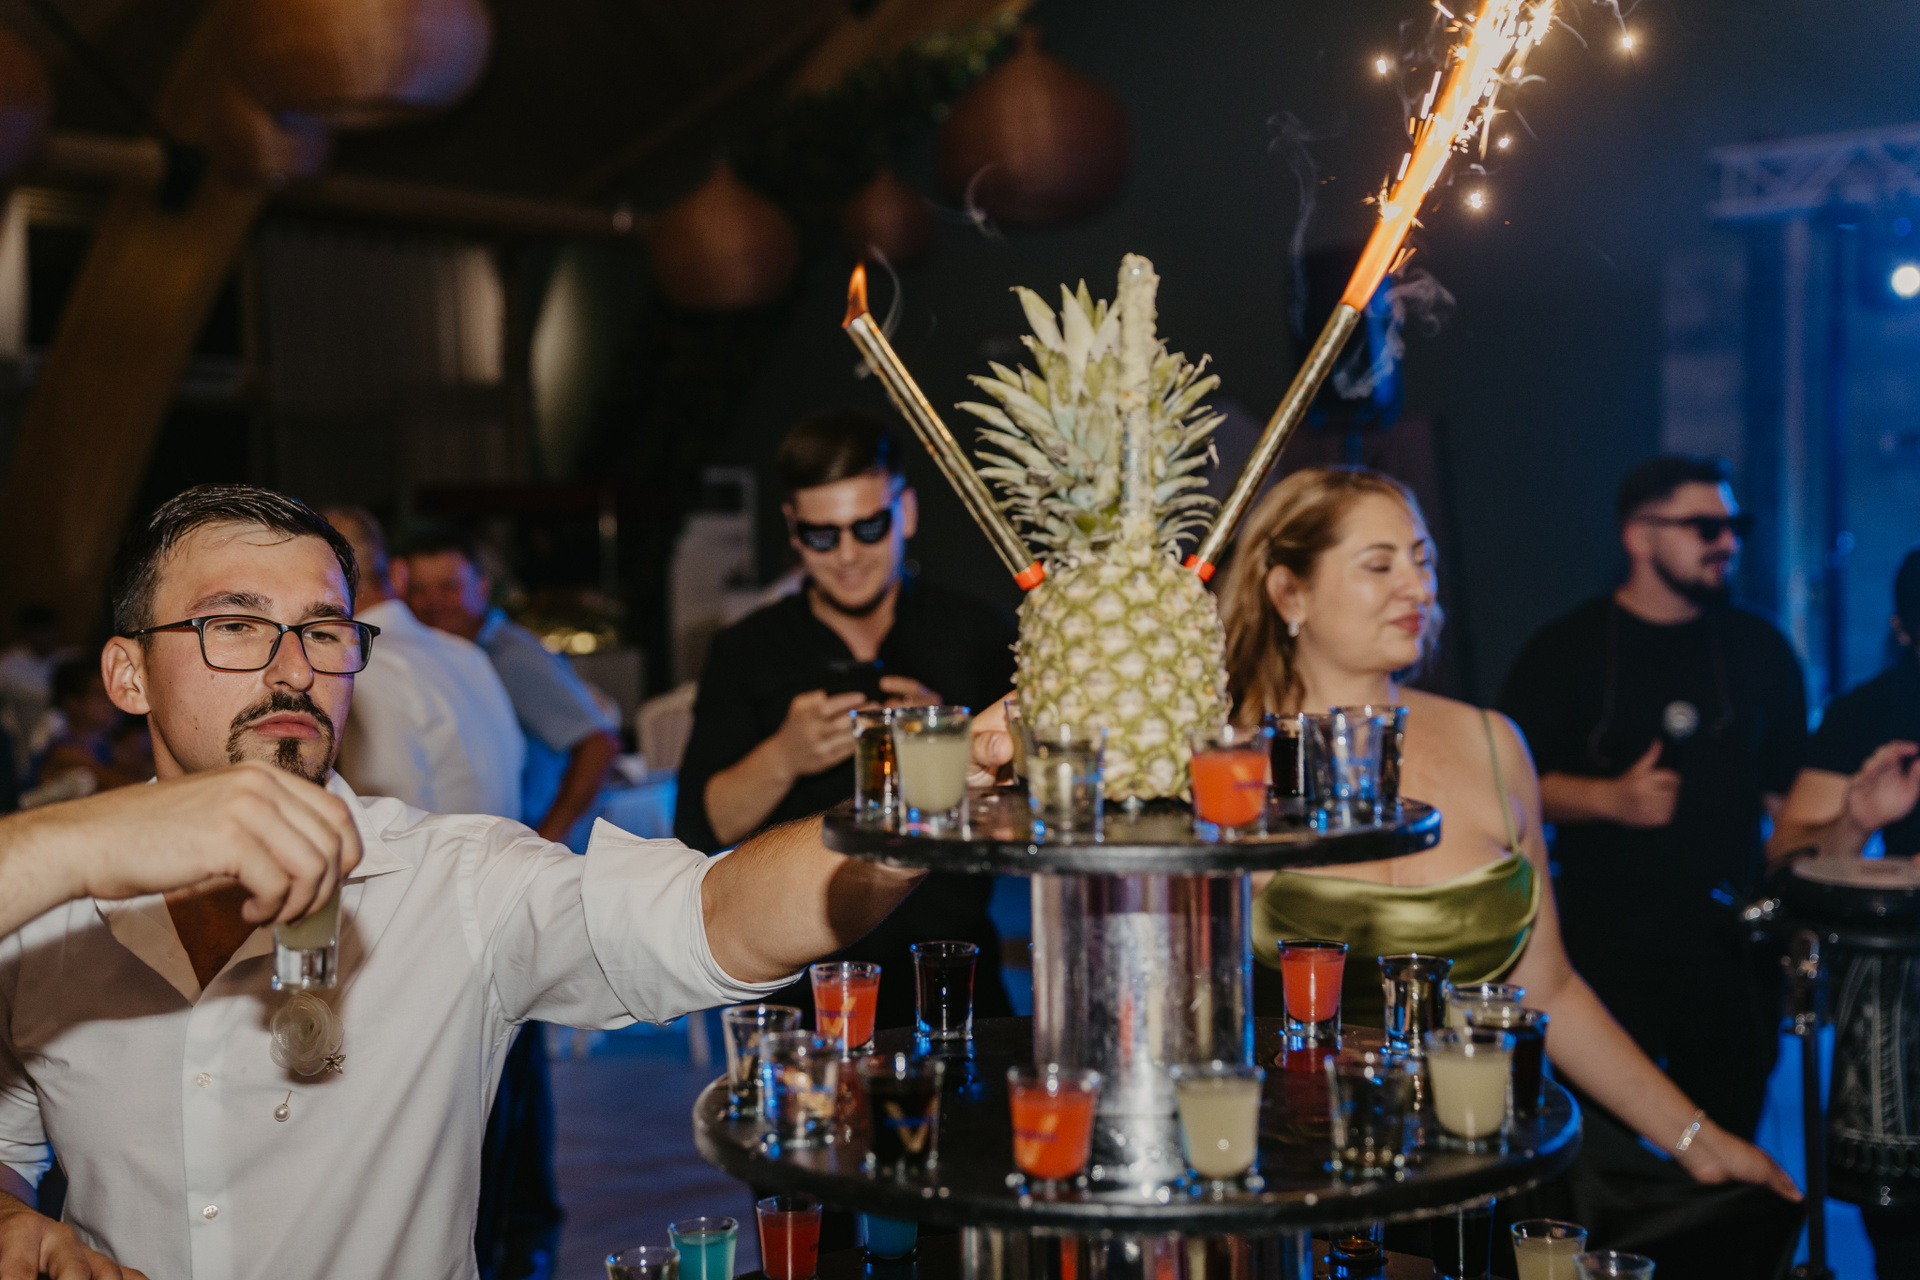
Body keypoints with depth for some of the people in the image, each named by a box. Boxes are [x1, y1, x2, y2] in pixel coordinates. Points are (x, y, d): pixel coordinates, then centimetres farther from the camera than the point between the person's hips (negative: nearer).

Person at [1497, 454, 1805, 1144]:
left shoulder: (1760, 648, 9)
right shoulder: (1564, 651, -2)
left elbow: (1789, 788, 14)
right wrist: (1611, 799, -19)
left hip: (1732, 940, 3)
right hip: (1609, 951, -3)